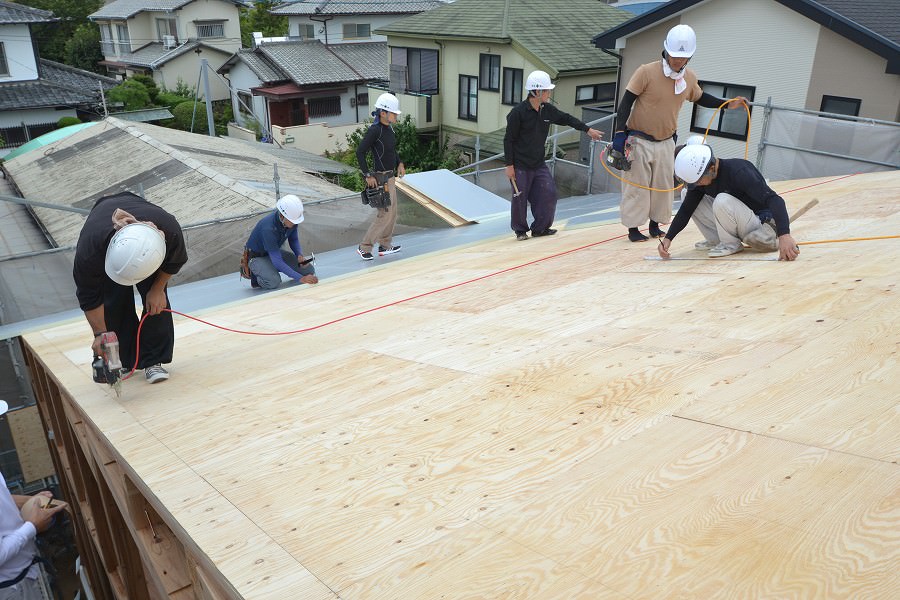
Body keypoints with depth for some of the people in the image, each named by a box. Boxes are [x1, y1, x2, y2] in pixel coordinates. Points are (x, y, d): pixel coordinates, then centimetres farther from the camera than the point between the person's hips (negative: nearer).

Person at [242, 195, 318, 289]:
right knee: (274, 282, -36)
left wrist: (300, 255, -17)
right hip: (257, 256, -7)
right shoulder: (269, 228, -38)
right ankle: (256, 275, 0)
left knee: (309, 270, -8)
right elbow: (277, 261, -39)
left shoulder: (291, 218, -17)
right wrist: (300, 278, -42)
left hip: (275, 252, 7)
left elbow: (294, 240, 3)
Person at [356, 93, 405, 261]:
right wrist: (368, 176, -22)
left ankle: (385, 246, 28)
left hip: (390, 176, 9)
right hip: (380, 179, -9)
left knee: (392, 212, 16)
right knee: (385, 214, -5)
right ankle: (364, 247, 7)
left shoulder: (388, 128, 7)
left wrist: (399, 163, 10)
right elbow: (360, 152, -22)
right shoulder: (374, 130, -20)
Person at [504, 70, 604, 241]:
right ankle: (520, 230, 19)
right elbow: (508, 140, -12)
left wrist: (588, 129, 19)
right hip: (520, 165, -6)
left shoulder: (547, 110, 2)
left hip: (539, 163, 6)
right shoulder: (518, 112, -16)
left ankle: (540, 228, 17)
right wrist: (509, 165, -14)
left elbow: (566, 118, 18)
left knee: (549, 194, 2)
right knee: (520, 198, 0)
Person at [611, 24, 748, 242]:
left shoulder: (690, 77, -1)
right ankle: (633, 228, 11)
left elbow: (700, 98, 20)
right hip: (639, 140, -5)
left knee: (663, 185, 11)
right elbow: (626, 102, -15)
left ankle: (655, 224, 25)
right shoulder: (647, 72, -18)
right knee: (637, 185, 0)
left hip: (666, 142, 5)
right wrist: (620, 132, -23)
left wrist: (727, 104, 10)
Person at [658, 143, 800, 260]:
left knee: (722, 201, -33)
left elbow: (775, 200, -35)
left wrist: (784, 235, -49)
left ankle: (731, 244, -10)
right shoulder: (698, 175, -7)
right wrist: (668, 238, -9)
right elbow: (686, 209, 2)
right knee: (691, 200, -1)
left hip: (765, 226, -7)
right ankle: (716, 240, 4)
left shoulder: (738, 171, -28)